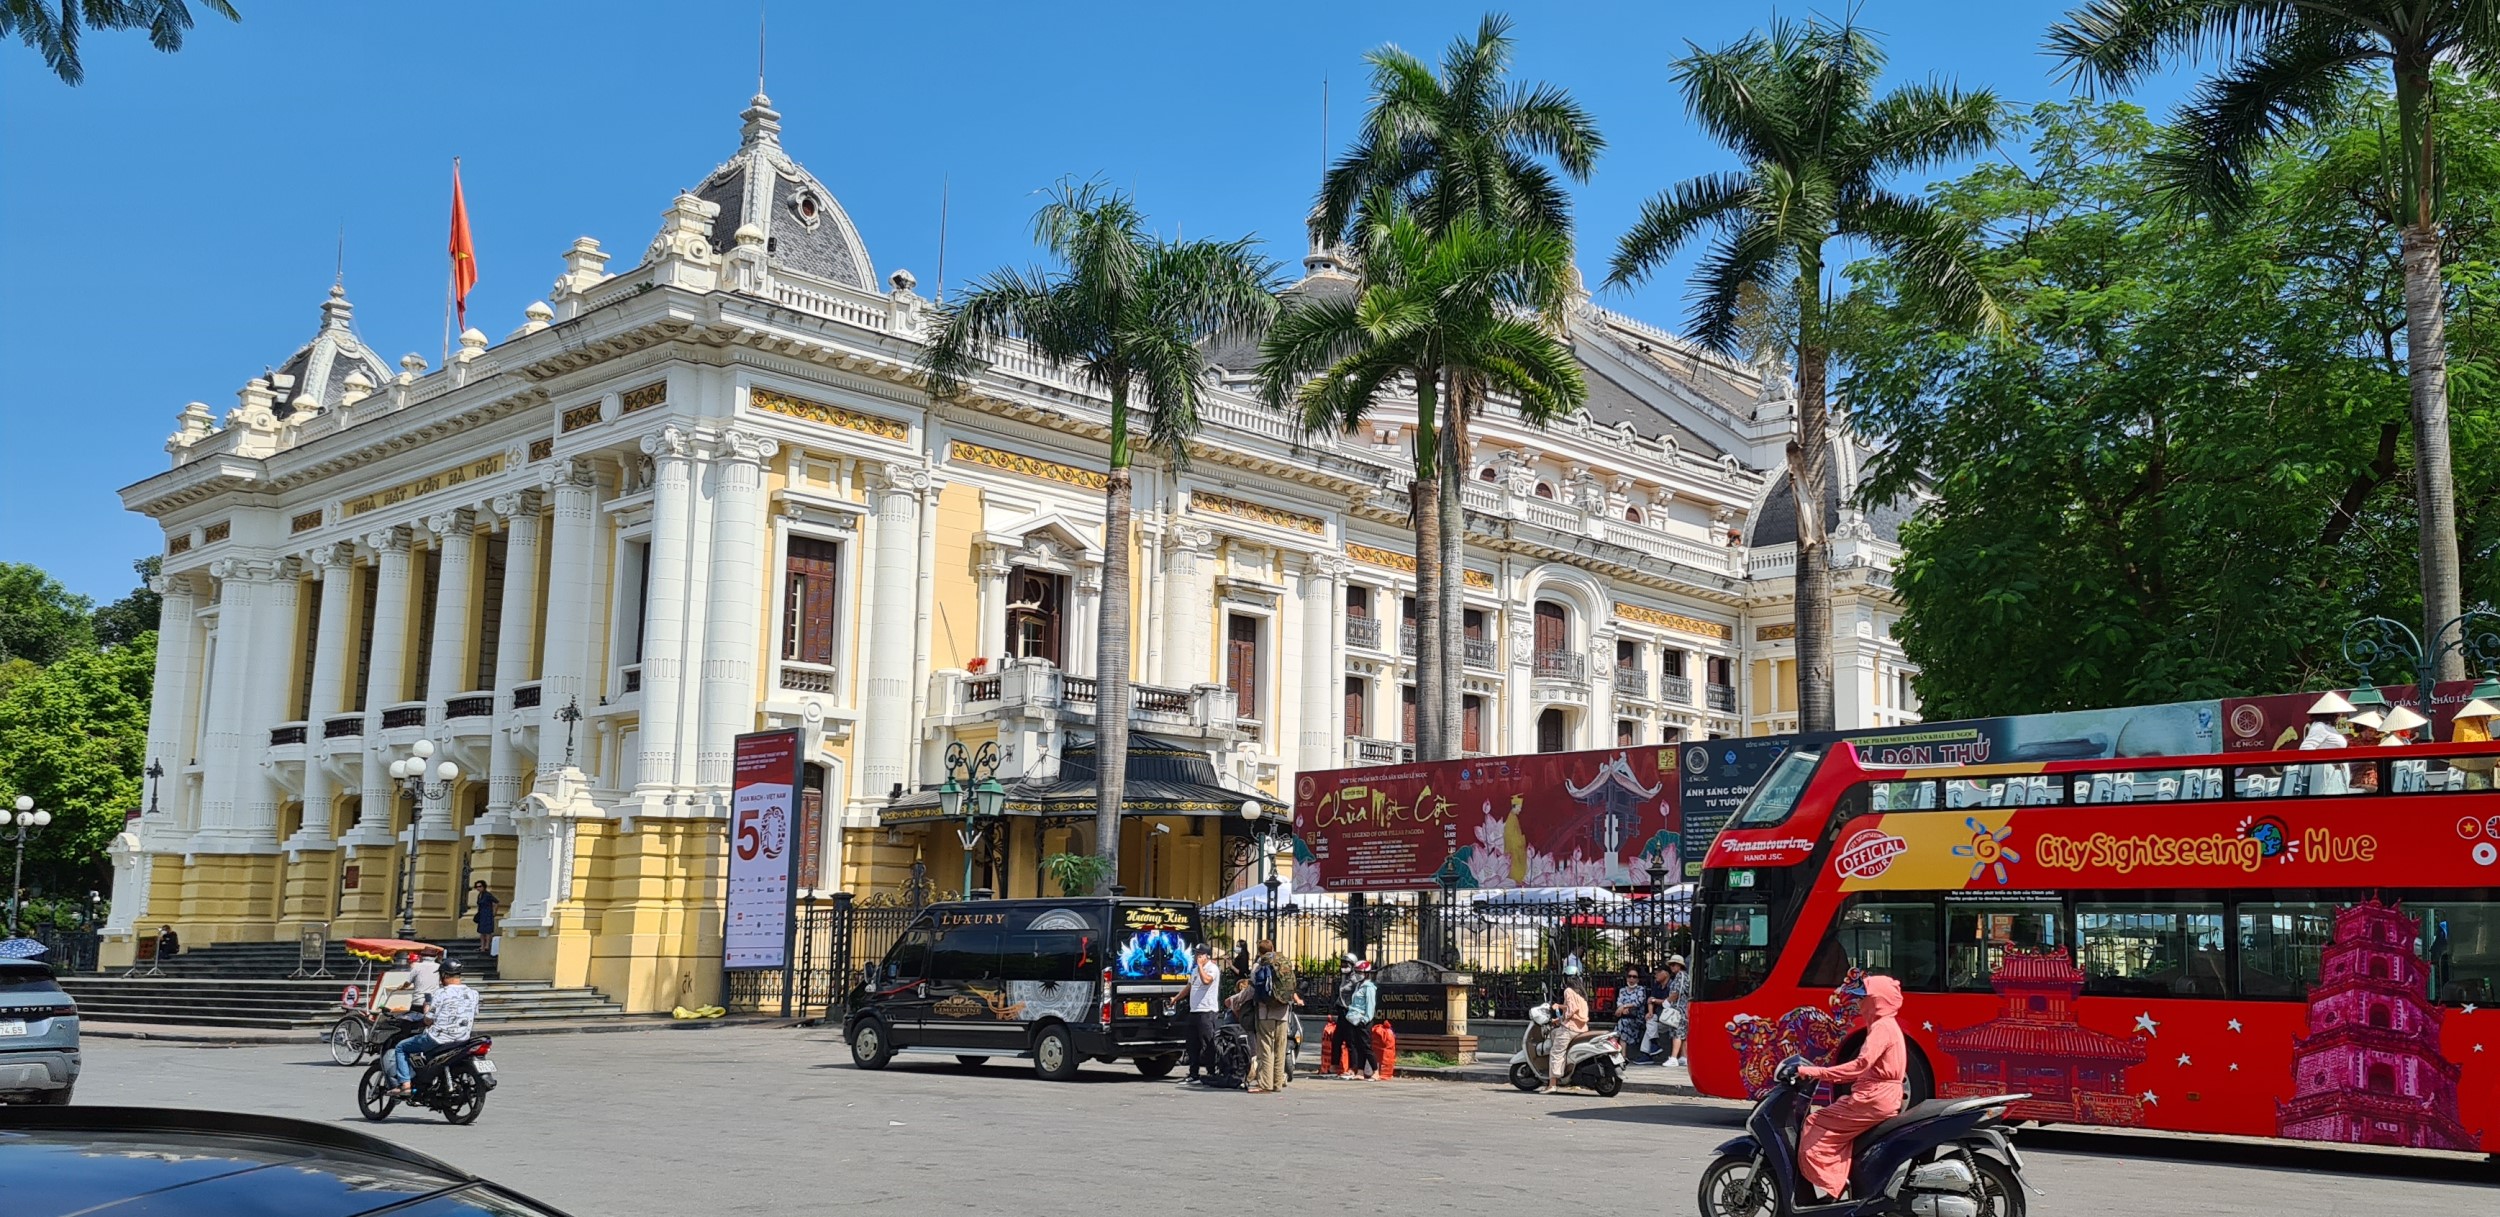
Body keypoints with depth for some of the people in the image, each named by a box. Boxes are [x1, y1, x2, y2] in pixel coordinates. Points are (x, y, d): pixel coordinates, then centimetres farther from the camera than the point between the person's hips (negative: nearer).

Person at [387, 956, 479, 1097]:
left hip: (438, 1038, -7)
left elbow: (429, 1020, -11)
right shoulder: (473, 994, 2)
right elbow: (474, 1018, 10)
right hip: (462, 1039, 7)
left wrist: (426, 1009, 9)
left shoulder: (441, 993, -14)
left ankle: (405, 1083, 2)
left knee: (401, 1048, 13)